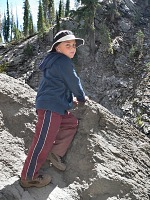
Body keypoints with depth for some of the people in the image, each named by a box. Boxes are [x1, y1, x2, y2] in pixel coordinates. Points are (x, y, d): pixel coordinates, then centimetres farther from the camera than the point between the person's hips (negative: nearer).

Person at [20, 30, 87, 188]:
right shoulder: (63, 61, -12)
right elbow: (74, 83, -7)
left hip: (56, 106, 11)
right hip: (50, 107, -11)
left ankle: (56, 152, 16)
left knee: (72, 123, 20)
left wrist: (71, 99, 24)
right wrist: (82, 98, 10)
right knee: (43, 141, -7)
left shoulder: (55, 61, 20)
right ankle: (29, 177, 2)